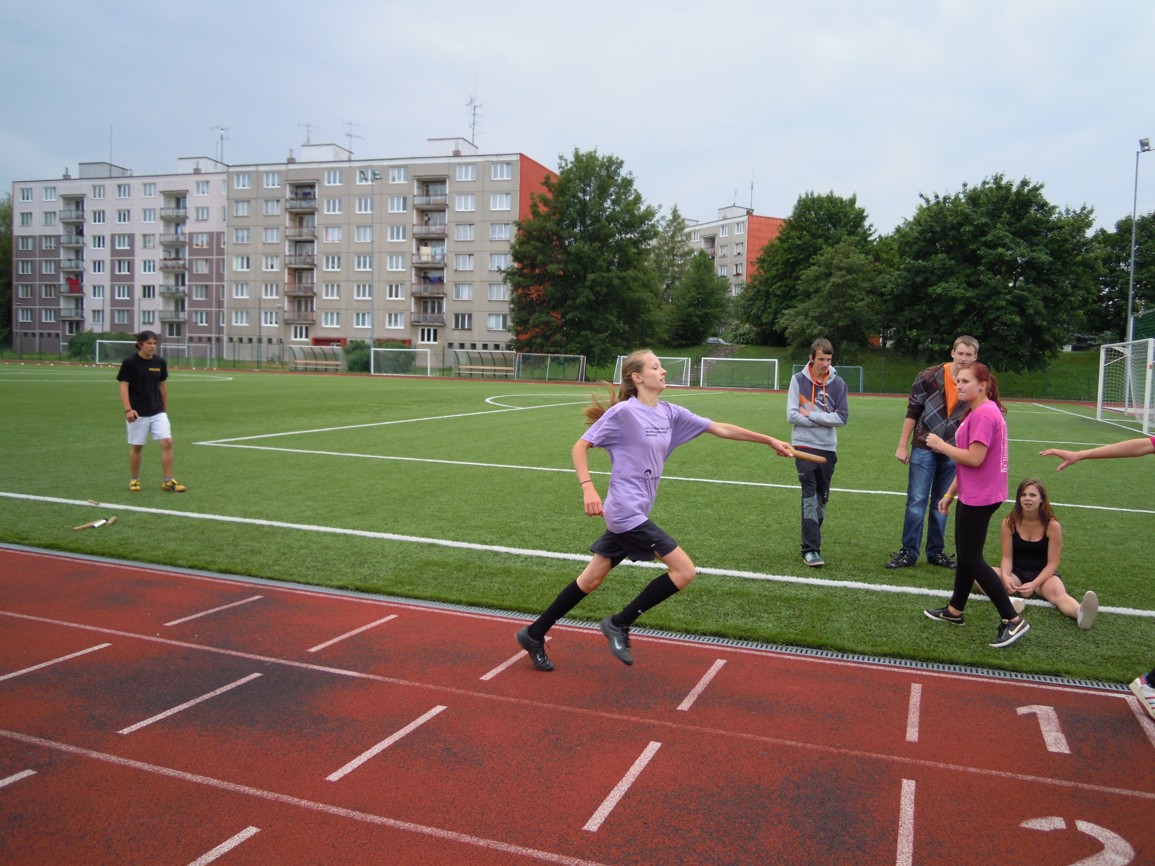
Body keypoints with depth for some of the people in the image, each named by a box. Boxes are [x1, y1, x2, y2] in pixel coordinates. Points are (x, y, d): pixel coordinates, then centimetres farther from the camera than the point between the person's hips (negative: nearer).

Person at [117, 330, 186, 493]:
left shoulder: (160, 362, 4)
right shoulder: (129, 362, -9)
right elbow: (124, 386, -12)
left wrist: (165, 409, 17)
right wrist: (128, 409, -23)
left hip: (158, 412, 3)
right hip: (137, 413, -3)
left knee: (167, 442, -7)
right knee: (136, 447, 6)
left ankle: (168, 481, 0)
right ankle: (134, 480, 24)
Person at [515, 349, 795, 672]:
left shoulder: (670, 413, 9)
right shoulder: (623, 412, -12)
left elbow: (720, 429, 12)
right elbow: (580, 446, -8)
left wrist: (770, 440, 13)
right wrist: (588, 488, -21)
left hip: (630, 514, 8)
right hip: (626, 512, -8)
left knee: (592, 579, 14)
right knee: (684, 570, -8)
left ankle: (534, 634, 26)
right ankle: (619, 624, 4)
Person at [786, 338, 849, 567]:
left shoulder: (838, 383, 2)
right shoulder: (798, 380, -3)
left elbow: (842, 416, -4)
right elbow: (792, 415, -8)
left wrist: (812, 415, -11)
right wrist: (824, 420, -9)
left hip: (827, 447, 3)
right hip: (804, 445, -3)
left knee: (822, 498, 10)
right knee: (810, 496, -9)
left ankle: (811, 540, 25)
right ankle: (811, 549, -10)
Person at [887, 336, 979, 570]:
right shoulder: (929, 377, -8)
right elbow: (912, 412, -4)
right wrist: (902, 446, -5)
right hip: (923, 448, -2)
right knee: (916, 501, -2)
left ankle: (936, 551, 22)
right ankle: (908, 552, 7)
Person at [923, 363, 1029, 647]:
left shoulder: (983, 414, -20)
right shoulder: (978, 412, 13)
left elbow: (974, 458, -26)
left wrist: (941, 445, -13)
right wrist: (950, 493, 21)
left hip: (979, 498, -11)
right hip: (973, 495, 11)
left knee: (971, 559, -4)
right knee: (965, 553, 19)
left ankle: (1014, 621, 1)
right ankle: (955, 610, 32)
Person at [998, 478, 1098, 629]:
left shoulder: (1052, 525, -12)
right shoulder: (1009, 522, -7)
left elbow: (1052, 563, -10)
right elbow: (1007, 557, -4)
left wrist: (1034, 584, -25)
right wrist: (1005, 576, -27)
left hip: (1043, 574, -2)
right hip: (1017, 572, 2)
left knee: (1057, 592, -38)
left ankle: (1081, 613, -69)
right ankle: (1008, 600, -53)